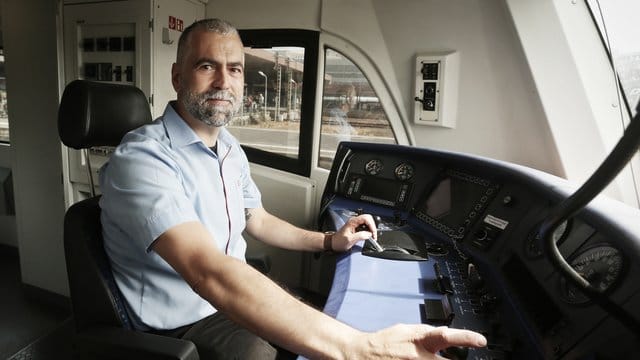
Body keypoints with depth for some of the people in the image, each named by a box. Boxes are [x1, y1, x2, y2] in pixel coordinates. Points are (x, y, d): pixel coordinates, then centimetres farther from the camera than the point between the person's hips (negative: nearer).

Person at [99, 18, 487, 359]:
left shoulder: (230, 149, 2)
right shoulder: (141, 159, -26)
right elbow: (209, 272, -40)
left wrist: (330, 240, 5)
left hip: (232, 299, 7)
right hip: (182, 325, -7)